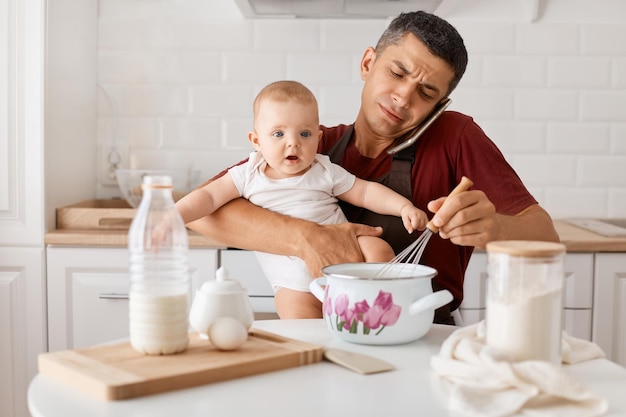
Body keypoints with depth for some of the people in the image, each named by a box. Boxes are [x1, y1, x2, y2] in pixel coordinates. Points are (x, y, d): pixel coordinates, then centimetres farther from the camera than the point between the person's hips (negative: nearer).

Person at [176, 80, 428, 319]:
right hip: (296, 280, -1)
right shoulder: (248, 175, 4)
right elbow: (209, 196, 1)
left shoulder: (325, 173, 5)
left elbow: (365, 192, 7)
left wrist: (405, 207, -7)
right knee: (296, 314, -28)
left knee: (378, 249, -22)